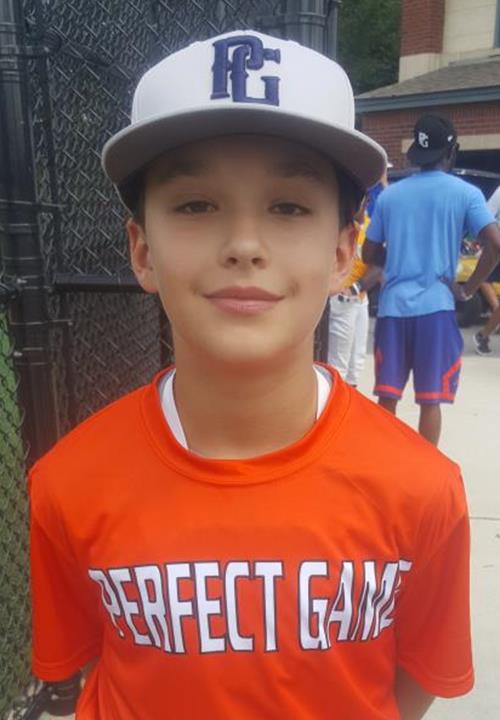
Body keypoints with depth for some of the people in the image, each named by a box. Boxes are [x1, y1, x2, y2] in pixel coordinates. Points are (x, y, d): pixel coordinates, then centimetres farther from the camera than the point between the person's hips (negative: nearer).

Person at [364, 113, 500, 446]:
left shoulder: (389, 194, 9)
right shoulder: (466, 193, 1)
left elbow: (369, 254, 11)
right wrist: (468, 288, -1)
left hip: (393, 305, 3)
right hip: (436, 306, -3)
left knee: (387, 396, 11)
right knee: (431, 400, 6)